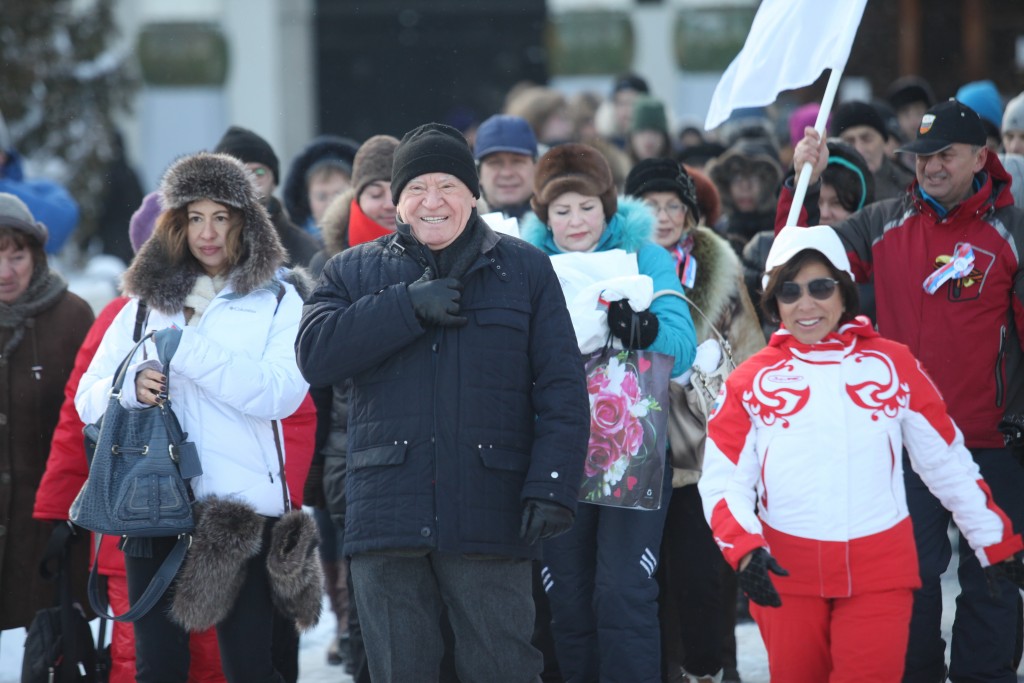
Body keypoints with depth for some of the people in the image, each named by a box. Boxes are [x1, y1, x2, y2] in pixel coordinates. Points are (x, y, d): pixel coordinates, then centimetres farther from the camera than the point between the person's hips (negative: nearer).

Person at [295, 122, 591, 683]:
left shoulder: (525, 270, 11)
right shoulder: (353, 272, 14)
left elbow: (562, 390, 5)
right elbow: (314, 353, -5)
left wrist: (551, 485, -8)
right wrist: (409, 305, -11)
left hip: (490, 520, -1)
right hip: (387, 520, 2)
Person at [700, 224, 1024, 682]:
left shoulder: (894, 365, 5)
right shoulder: (751, 381, 6)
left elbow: (947, 463, 10)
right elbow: (724, 479, 3)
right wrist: (744, 549, -14)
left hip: (879, 570, -1)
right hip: (785, 575, 1)